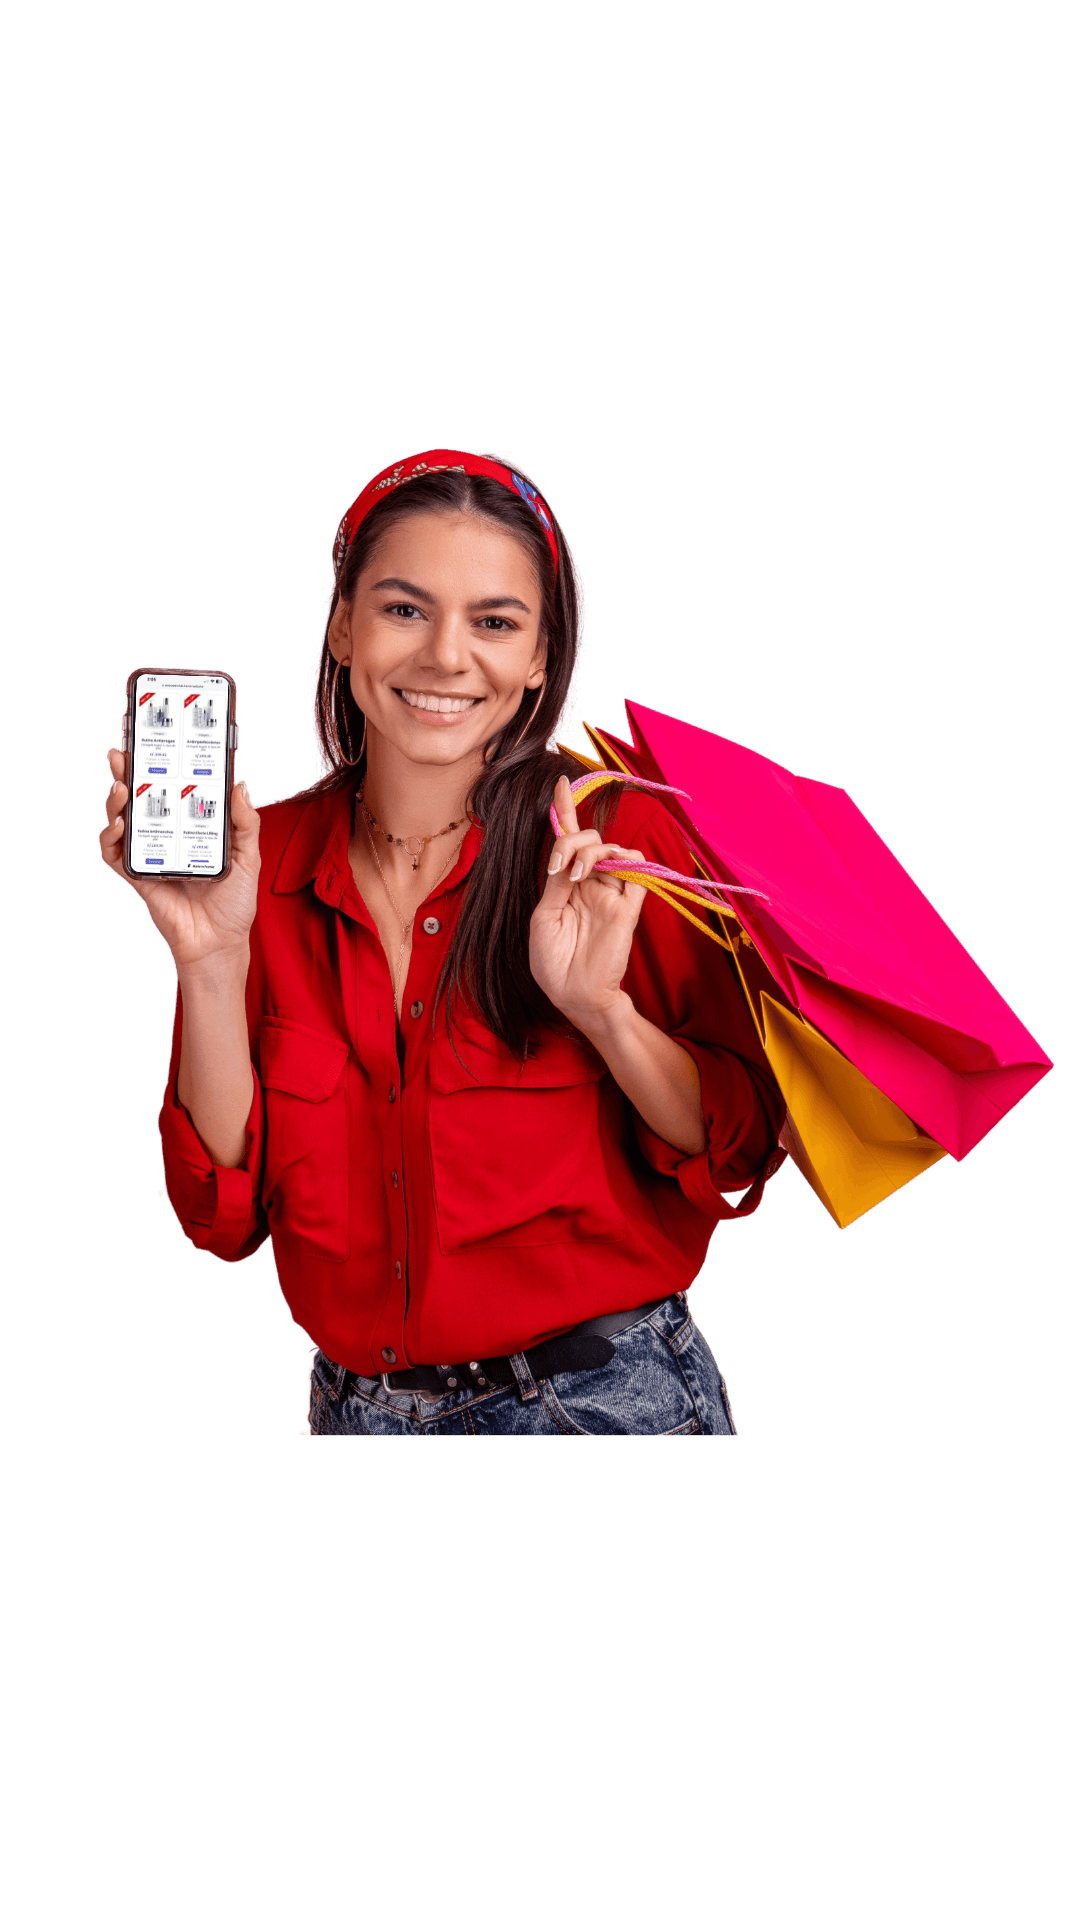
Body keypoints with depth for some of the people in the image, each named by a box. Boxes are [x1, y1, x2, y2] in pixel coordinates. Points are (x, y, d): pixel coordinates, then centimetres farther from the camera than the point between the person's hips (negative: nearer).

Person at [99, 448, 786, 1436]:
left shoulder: (619, 839, -10)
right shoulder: (267, 859, -3)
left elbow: (742, 1151, -8)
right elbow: (226, 1213, -7)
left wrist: (603, 1010, -24)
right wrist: (213, 961, -18)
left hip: (609, 1394, -2)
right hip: (361, 1408, 3)